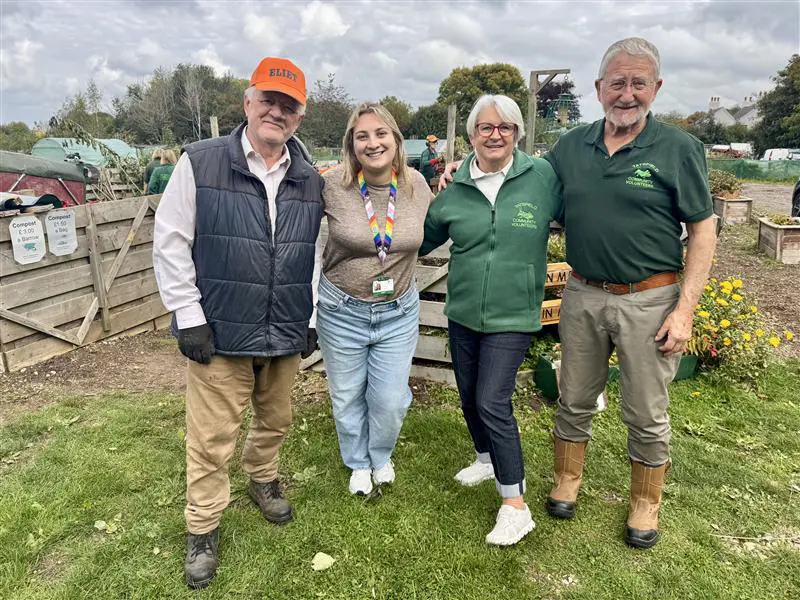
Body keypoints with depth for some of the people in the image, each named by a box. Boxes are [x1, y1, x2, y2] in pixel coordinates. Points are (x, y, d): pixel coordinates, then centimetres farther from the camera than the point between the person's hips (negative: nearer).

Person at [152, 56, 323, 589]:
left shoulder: (310, 181, 5)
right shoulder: (200, 164, -7)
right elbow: (171, 243, -6)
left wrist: (312, 317, 10)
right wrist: (189, 318, -10)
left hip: (286, 333, 4)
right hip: (220, 331, -3)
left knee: (276, 420, 21)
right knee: (212, 438, 7)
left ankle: (263, 477, 50)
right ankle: (203, 529, 29)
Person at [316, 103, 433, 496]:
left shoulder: (416, 184, -7)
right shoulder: (332, 185, -16)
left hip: (398, 311, 2)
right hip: (342, 311, -1)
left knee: (391, 400, 11)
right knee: (347, 397, 16)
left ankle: (381, 456, 44)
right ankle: (357, 463, 45)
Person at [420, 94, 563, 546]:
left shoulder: (542, 177, -8)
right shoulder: (454, 187, 0)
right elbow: (423, 239, 11)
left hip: (513, 316, -4)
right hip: (463, 313, 5)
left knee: (492, 402, -10)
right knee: (468, 394, 17)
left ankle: (515, 505, 6)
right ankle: (488, 459, 45)